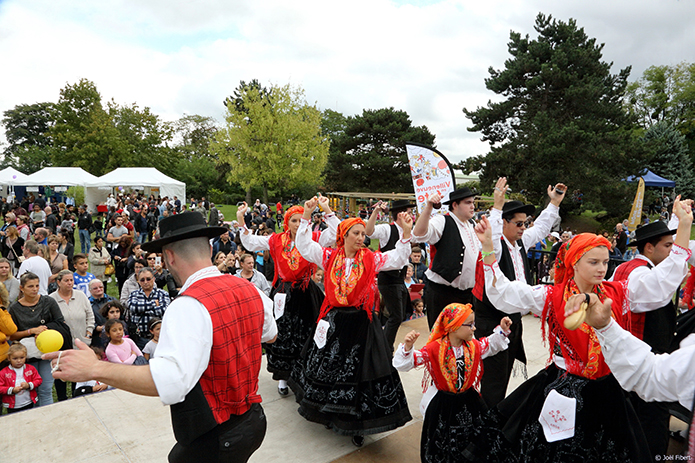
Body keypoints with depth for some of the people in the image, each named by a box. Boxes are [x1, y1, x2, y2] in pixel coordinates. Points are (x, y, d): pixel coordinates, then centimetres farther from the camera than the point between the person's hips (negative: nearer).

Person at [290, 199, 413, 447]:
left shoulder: (370, 259, -2)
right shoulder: (329, 257, 1)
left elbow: (397, 258, -8)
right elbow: (303, 245, -1)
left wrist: (406, 232, -19)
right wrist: (307, 216, -8)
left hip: (362, 324, -1)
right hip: (334, 322, 2)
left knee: (360, 372, 3)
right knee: (329, 366, 16)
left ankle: (356, 425, 19)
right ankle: (330, 414, 40)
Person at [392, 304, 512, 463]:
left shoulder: (474, 346, -6)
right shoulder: (434, 350, -22)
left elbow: (491, 344, 17)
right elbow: (403, 364, -25)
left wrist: (502, 330, 4)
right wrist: (407, 347, -43)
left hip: (469, 401, 4)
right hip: (442, 405, -4)